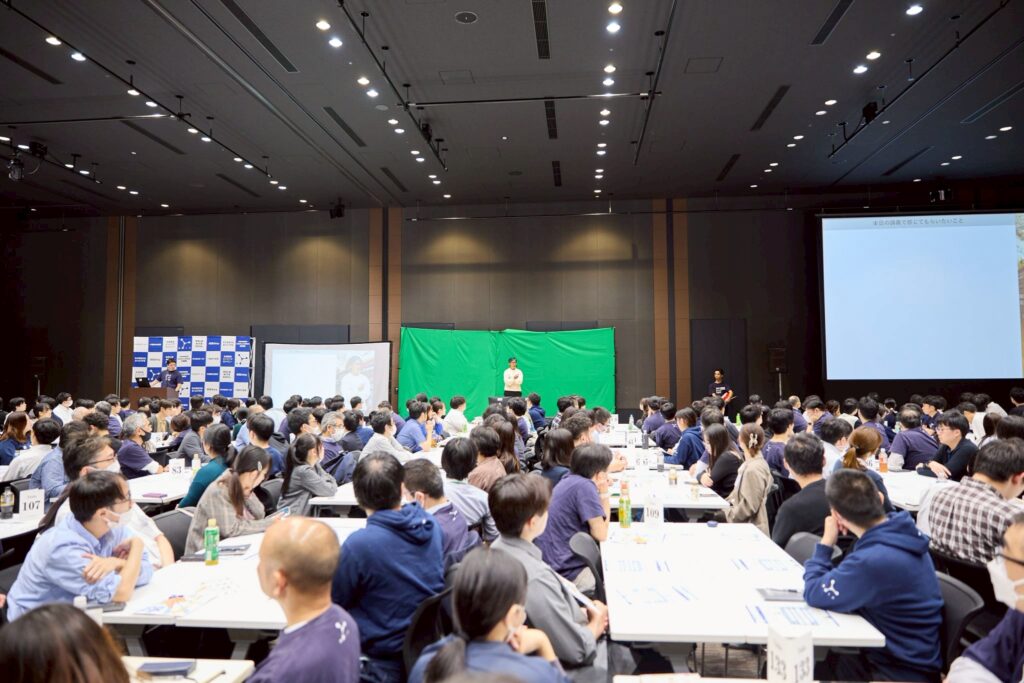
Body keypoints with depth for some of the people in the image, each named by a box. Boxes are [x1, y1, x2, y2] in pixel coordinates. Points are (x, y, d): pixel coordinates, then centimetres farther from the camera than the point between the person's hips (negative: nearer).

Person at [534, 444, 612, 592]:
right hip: (567, 572, -9)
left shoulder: (569, 479, 4)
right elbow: (601, 534, -15)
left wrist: (602, 495, 3)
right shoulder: (584, 486, -20)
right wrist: (604, 495, -7)